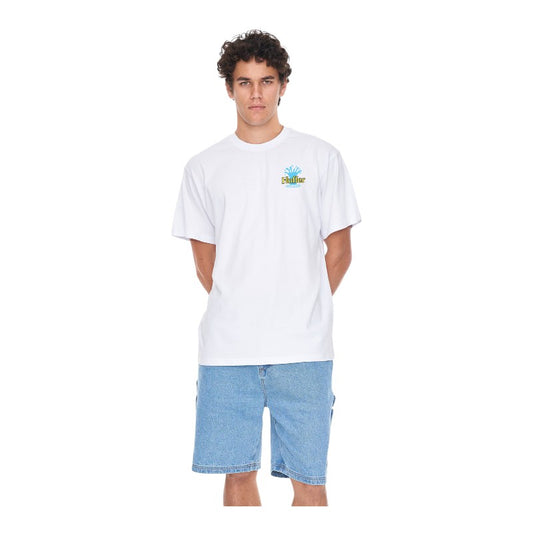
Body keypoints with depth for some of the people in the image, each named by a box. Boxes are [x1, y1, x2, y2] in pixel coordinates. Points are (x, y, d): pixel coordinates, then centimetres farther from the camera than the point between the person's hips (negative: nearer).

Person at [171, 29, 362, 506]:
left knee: (309, 480, 2)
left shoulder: (320, 157, 5)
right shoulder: (204, 167, 9)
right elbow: (205, 262, 13)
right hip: (227, 350, 2)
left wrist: (302, 316, 5)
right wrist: (238, 315, 6)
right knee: (238, 474, 8)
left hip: (303, 349, -1)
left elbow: (339, 253, 8)